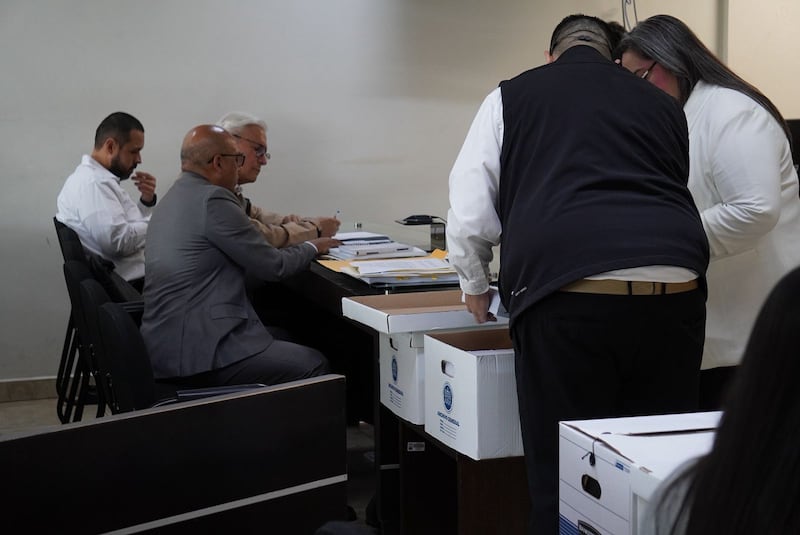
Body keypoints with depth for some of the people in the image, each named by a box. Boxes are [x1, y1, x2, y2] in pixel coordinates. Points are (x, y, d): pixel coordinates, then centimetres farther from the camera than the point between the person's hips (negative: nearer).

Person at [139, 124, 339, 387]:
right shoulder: (213, 199, -15)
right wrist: (313, 247, 9)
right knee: (314, 366, -4)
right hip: (199, 350, -10)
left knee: (283, 337, 22)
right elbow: (273, 266, -9)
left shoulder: (174, 198, 16)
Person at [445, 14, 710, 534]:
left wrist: (475, 286, 29)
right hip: (673, 294, 3)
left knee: (564, 476, 5)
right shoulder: (664, 104, 26)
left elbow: (469, 215, 12)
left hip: (568, 297, -3)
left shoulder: (511, 97, 18)